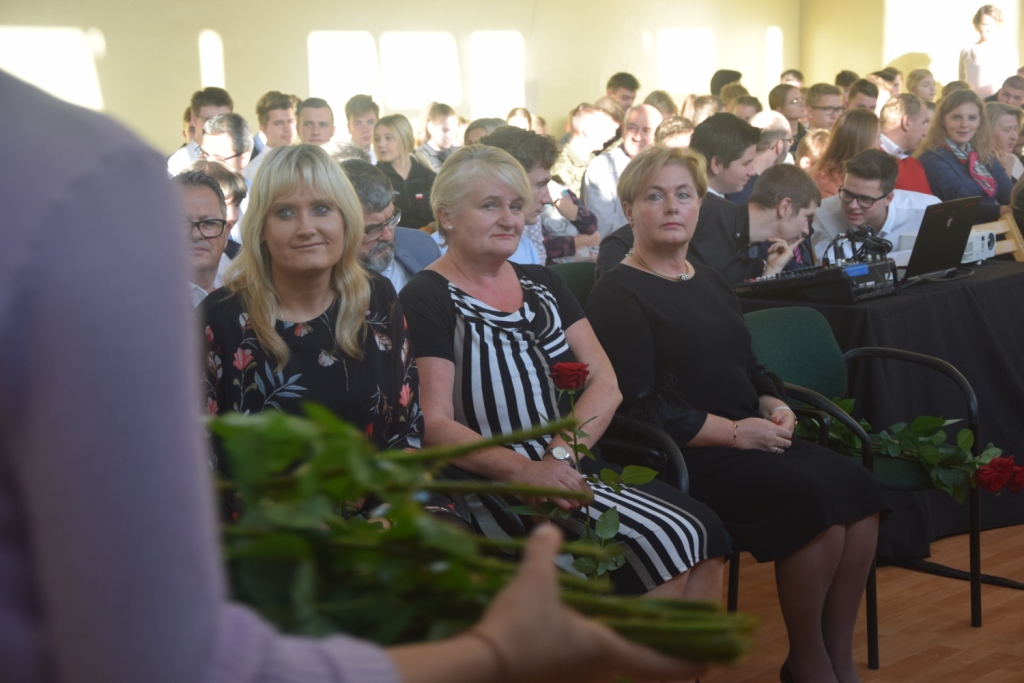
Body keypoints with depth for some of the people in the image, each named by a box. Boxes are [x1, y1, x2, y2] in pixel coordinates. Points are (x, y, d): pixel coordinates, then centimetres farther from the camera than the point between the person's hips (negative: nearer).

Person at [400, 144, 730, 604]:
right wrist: (525, 470, -26)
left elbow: (605, 385, 7)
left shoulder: (542, 285, 17)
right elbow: (435, 424, -13)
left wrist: (560, 453, -12)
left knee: (703, 530, -16)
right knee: (661, 539, -22)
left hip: (580, 469, 7)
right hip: (501, 491, -6)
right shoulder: (427, 299, -3)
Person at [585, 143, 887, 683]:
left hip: (749, 438, 8)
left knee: (858, 489, -15)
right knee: (819, 500, -25)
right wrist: (732, 432, -16)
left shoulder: (707, 280, 21)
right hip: (686, 457, -8)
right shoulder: (617, 294, -5)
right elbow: (638, 405, -13)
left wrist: (774, 406, 2)